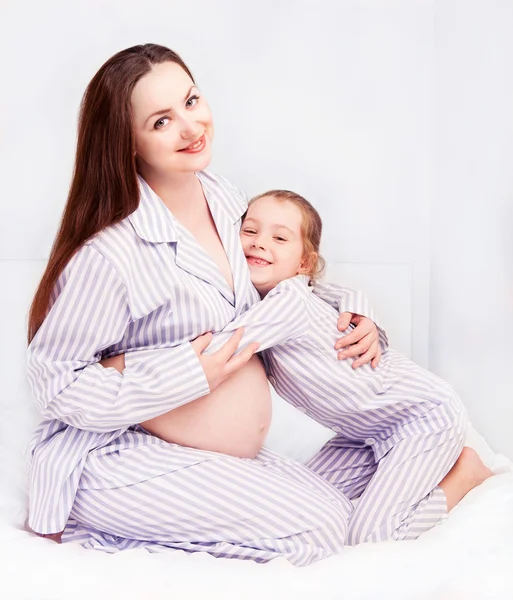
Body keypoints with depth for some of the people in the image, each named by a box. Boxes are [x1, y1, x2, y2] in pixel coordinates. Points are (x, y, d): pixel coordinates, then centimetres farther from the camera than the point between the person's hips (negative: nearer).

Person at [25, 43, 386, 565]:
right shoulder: (111, 252, -24)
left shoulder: (226, 200, 1)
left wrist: (350, 314, -1)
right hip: (119, 461, -8)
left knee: (338, 510, 3)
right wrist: (188, 375, -24)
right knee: (320, 530, -12)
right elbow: (52, 380, -19)